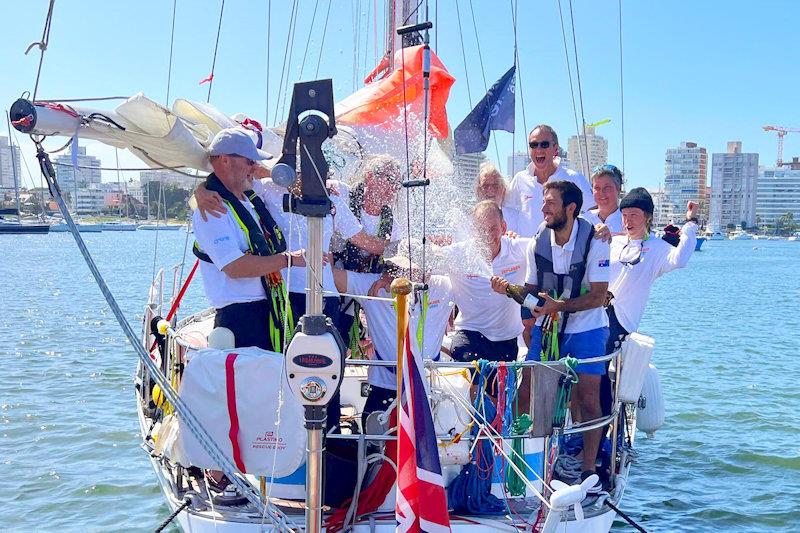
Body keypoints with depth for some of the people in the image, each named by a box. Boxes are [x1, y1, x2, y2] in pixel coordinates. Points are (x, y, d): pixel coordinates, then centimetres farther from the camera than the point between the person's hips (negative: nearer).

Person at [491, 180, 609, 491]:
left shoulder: (594, 242, -15)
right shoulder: (538, 242, -3)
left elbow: (598, 296, -18)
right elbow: (532, 289, 6)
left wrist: (559, 305, -30)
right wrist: (509, 289, -15)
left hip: (585, 329, -4)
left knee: (588, 401, -5)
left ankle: (588, 469, 11)